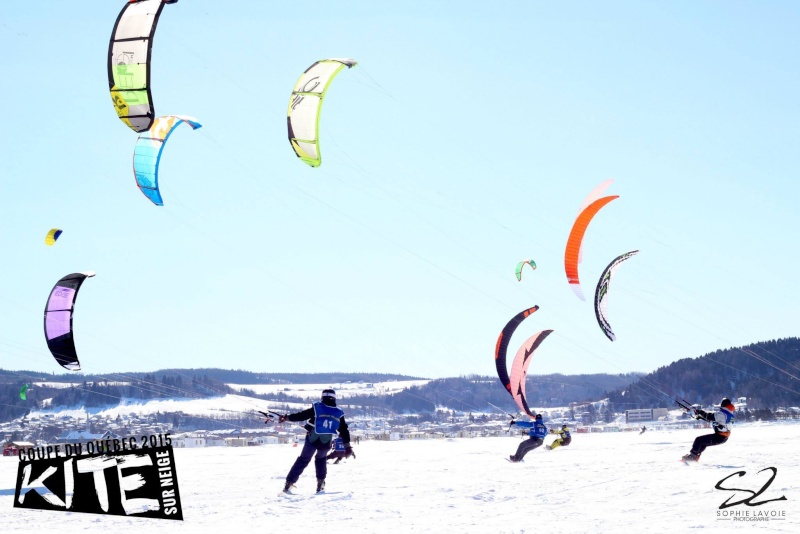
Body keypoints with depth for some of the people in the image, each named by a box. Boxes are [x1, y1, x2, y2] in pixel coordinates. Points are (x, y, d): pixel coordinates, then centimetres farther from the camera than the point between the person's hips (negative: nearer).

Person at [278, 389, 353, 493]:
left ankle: (289, 483, 7)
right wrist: (348, 447, 17)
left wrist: (287, 418, 11)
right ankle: (320, 482, 20)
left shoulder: (316, 408, 0)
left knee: (303, 460, 12)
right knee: (321, 459, 30)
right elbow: (344, 431, 12)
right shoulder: (339, 413, 9)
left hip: (312, 440, -2)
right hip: (326, 443, 2)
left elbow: (301, 415, 0)